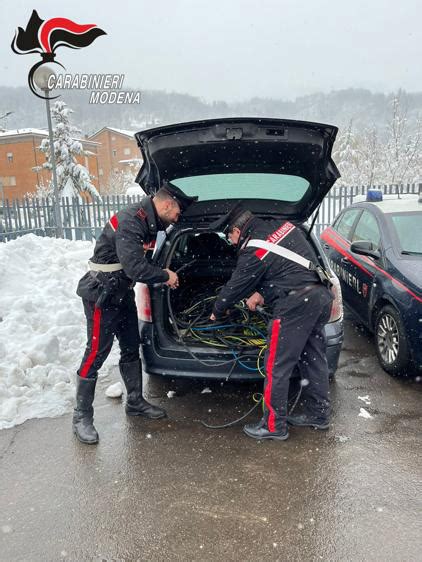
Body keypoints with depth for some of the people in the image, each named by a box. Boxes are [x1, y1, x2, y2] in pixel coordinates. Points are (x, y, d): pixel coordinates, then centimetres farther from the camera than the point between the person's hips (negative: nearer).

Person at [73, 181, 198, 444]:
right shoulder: (129, 222, -26)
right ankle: (82, 416, 13)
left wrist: (163, 274, 1)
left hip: (123, 293, 9)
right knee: (96, 354, -2)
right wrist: (166, 276, -16)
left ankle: (135, 402, 31)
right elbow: (136, 268, -32)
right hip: (102, 294, -9)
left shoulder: (148, 221, 5)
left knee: (131, 348, 15)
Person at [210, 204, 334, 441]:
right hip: (321, 296, 9)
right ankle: (319, 415, 32)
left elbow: (236, 286, 1)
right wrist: (262, 293, 20)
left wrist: (217, 312, 19)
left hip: (296, 304, -9)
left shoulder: (254, 252, -11)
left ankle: (274, 426, 13)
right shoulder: (284, 225, 12)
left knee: (277, 367, 2)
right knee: (314, 359, 19)